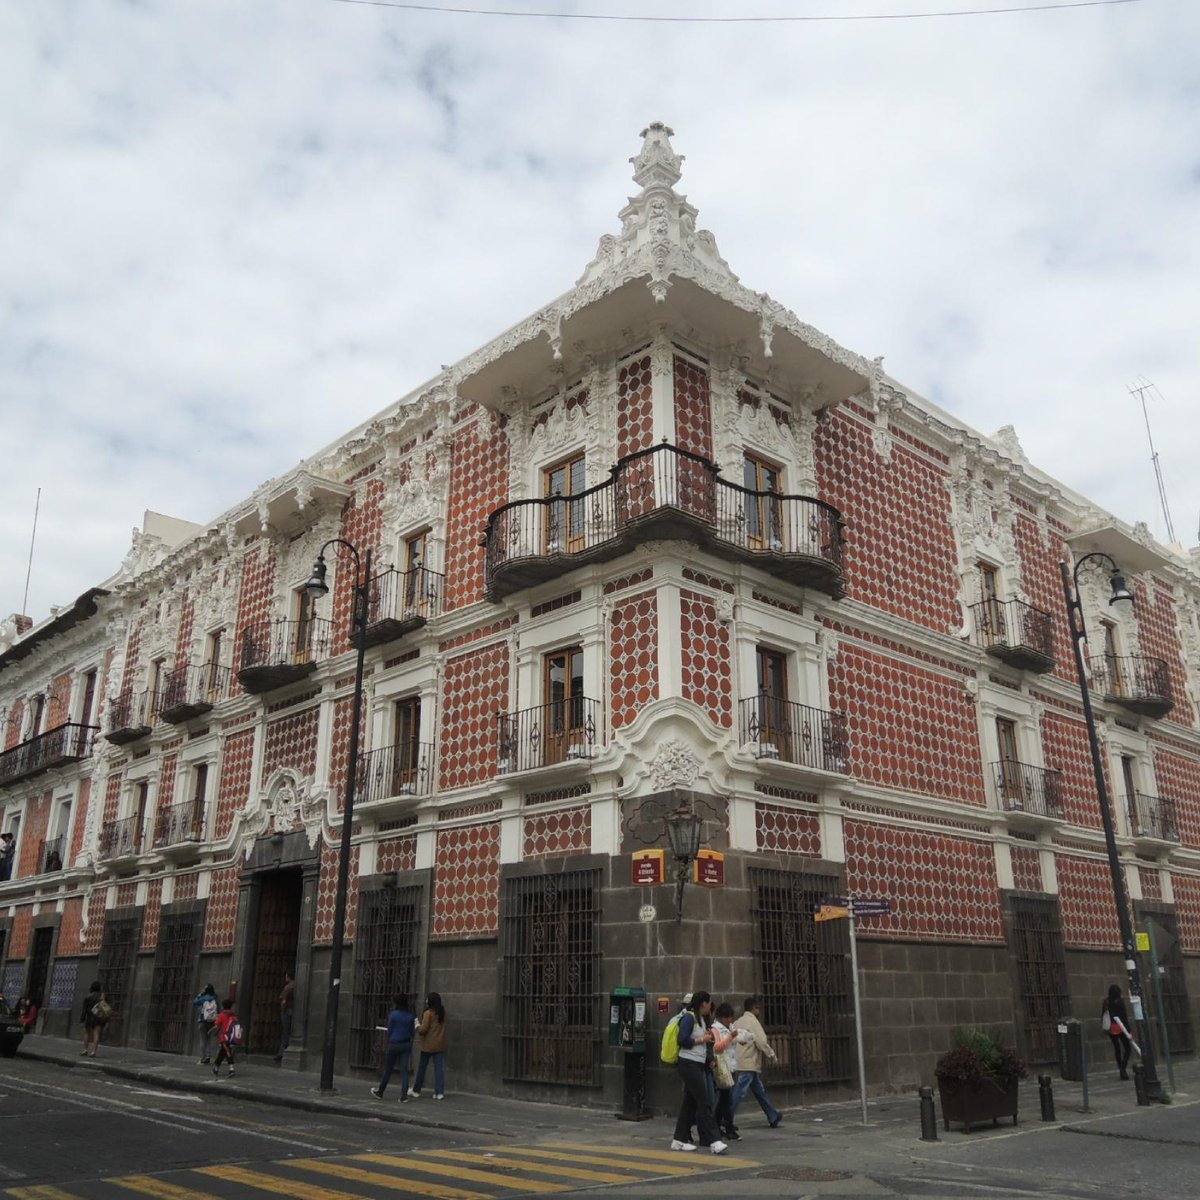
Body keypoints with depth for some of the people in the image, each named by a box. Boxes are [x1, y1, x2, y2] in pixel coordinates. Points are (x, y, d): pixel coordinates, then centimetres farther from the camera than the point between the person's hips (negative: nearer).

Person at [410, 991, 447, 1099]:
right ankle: (440, 1092, 0)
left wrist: (417, 1027, 4)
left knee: (422, 1067, 9)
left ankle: (416, 1091, 19)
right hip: (440, 1045, 5)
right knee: (439, 1068, 4)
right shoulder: (442, 1012, 5)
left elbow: (423, 1029, -15)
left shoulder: (428, 1013, -13)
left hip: (428, 1045, -5)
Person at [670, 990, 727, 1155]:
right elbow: (683, 1040, -20)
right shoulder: (689, 1018, -12)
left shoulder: (702, 1019, 17)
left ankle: (679, 1140, 17)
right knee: (704, 1102, -10)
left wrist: (708, 1037, 3)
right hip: (689, 1064, -9)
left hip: (699, 1064, 9)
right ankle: (714, 1141, -11)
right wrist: (702, 1039, -12)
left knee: (690, 1103, 11)